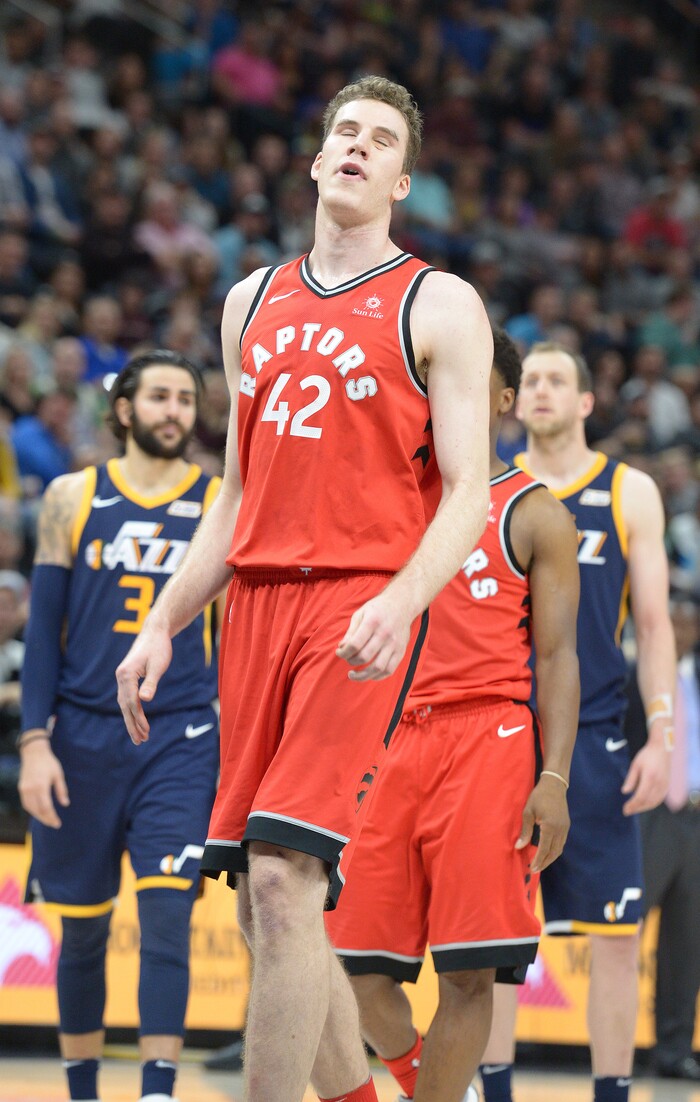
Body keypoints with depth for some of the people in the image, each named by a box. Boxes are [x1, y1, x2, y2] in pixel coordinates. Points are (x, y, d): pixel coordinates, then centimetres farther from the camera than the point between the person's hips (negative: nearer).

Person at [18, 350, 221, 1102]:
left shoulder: (223, 506, 6)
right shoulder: (73, 498, 6)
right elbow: (44, 628, 5)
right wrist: (34, 742, -4)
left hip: (179, 738, -1)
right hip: (83, 735, 1)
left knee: (166, 919, -14)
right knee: (83, 927, 9)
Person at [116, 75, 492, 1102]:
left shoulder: (439, 306, 1)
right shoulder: (253, 302, 18)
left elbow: (468, 496, -6)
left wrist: (397, 604, -23)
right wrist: (163, 624, 14)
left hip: (364, 608, -6)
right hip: (259, 597, 6)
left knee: (283, 878, -19)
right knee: (261, 901, 4)